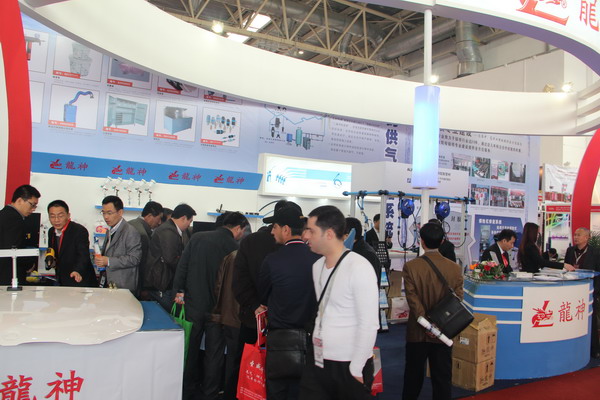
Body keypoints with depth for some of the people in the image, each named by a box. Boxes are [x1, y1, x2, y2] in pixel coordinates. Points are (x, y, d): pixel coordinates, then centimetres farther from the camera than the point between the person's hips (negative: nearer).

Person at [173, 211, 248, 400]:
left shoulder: (197, 237, -3)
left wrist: (179, 290, 3)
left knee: (190, 349, 17)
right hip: (217, 307, -3)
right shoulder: (234, 247, -13)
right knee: (214, 353, 11)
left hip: (193, 304, 4)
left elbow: (182, 265, -3)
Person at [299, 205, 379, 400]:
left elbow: (369, 324, -16)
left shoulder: (359, 267, -16)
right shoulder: (317, 266, 6)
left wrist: (356, 369, -13)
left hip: (348, 365, -6)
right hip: (317, 361, 6)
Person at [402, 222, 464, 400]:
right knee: (442, 377, 11)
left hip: (417, 331, 0)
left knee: (414, 374, 18)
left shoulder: (410, 267, -14)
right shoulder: (455, 268, -8)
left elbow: (413, 299, -18)